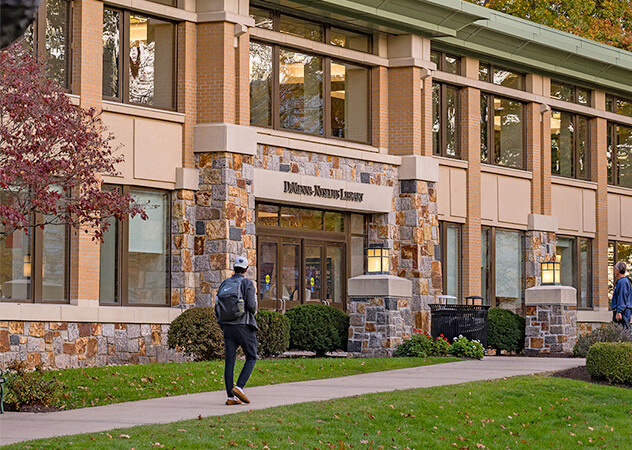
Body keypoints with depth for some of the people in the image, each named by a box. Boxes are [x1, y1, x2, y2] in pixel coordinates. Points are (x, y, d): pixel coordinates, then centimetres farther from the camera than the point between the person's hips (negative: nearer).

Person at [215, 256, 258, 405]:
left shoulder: (224, 284, 10)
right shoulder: (247, 283, -4)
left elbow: (217, 306, 8)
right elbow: (251, 305, -13)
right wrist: (253, 311, 10)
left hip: (227, 326, 5)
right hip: (244, 326, -5)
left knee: (229, 360, 4)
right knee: (251, 358, 7)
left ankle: (231, 396, 0)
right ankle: (239, 387, -11)